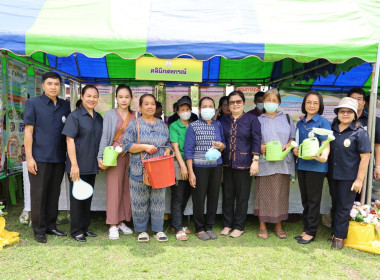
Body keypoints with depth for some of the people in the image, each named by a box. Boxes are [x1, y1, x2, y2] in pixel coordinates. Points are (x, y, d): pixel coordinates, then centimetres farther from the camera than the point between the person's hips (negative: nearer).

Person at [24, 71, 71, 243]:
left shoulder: (65, 106, 10)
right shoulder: (33, 103, 0)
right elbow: (28, 131, -4)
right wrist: (29, 157, -10)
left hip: (59, 158, 4)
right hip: (39, 158, -4)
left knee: (54, 194, 12)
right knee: (38, 195, 4)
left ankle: (51, 226, 25)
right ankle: (39, 230, 16)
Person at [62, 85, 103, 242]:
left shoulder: (99, 118, 10)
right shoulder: (75, 116, -8)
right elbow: (70, 141, -13)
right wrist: (74, 165, -18)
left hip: (92, 166, 6)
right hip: (78, 165, -6)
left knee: (88, 197, 14)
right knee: (77, 197, 5)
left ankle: (85, 227, 27)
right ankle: (76, 231, 17)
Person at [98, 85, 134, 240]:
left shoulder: (135, 116, 10)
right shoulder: (110, 114, 2)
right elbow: (105, 136, -2)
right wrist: (100, 157, -9)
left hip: (131, 156, 3)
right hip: (115, 155, -3)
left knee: (127, 189, 8)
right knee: (114, 188, -2)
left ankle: (121, 222, 21)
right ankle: (113, 225, 7)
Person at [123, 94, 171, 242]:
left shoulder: (162, 124, 14)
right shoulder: (134, 124, 1)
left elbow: (168, 143, 18)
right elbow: (127, 145, -4)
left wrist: (167, 151, -4)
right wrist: (145, 147, -15)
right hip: (140, 169, -3)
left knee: (158, 200, 8)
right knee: (140, 201, 4)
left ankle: (158, 230, 20)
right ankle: (141, 230, 20)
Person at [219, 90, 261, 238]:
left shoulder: (252, 119, 1)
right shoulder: (223, 120, 11)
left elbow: (256, 141, -5)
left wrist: (255, 161, -11)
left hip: (244, 164, -3)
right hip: (226, 163, 3)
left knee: (242, 196, 5)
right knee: (227, 195, 10)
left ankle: (239, 226, 19)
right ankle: (227, 224, 24)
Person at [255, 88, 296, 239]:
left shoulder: (286, 118, 13)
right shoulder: (258, 120, 10)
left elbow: (293, 138, 12)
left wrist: (288, 145, -8)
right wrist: (260, 147, -12)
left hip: (283, 162, 2)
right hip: (264, 163, -1)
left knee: (281, 193, 6)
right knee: (263, 192, 0)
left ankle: (278, 225, 20)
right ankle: (263, 225, 13)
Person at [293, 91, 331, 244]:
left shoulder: (323, 122, -6)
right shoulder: (300, 123, 12)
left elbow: (326, 144, -15)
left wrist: (323, 156, -35)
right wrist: (295, 150, 0)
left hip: (316, 166, -6)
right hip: (301, 165, 6)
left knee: (313, 200, 3)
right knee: (305, 199, 14)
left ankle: (311, 232, 15)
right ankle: (306, 228, 26)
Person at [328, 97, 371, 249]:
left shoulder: (360, 132, -9)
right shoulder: (332, 130, 5)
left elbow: (365, 157, -10)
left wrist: (359, 180, -13)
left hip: (349, 177, -5)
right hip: (332, 175, 5)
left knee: (344, 207, 5)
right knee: (335, 205, 17)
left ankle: (339, 236, 16)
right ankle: (336, 230, 31)